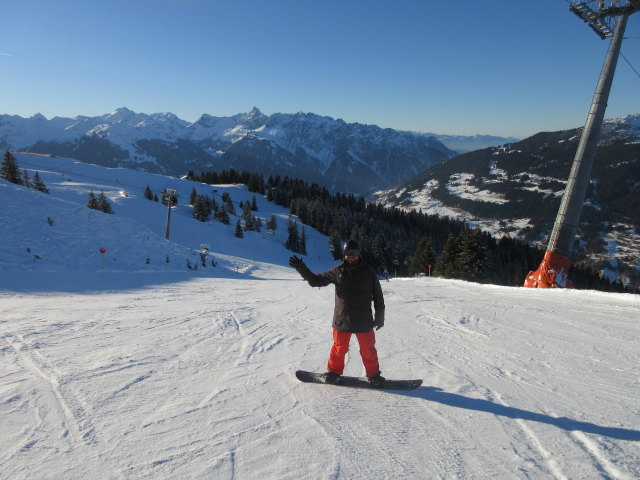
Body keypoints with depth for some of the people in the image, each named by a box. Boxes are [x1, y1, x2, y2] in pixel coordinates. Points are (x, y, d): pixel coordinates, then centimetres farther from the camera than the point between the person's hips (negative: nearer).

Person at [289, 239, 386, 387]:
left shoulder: (368, 272, -1)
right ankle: (334, 372, 33)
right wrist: (301, 269, -6)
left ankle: (373, 375, 29)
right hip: (342, 320, 0)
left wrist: (380, 315, 6)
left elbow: (378, 295, 5)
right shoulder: (337, 271, 0)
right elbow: (315, 280, 6)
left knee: (368, 350, 9)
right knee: (339, 348, 11)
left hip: (364, 321, 0)